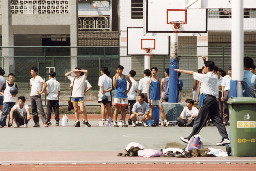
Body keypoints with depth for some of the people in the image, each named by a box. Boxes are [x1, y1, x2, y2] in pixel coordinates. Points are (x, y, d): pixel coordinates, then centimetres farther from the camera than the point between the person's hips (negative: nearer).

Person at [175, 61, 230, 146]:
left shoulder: (205, 76, -9)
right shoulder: (215, 76, 11)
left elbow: (192, 73, 0)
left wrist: (180, 70, 11)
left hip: (208, 100, -7)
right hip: (214, 100, 7)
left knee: (199, 120, -1)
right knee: (217, 120, 4)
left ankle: (189, 138, 6)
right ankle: (225, 138, -6)